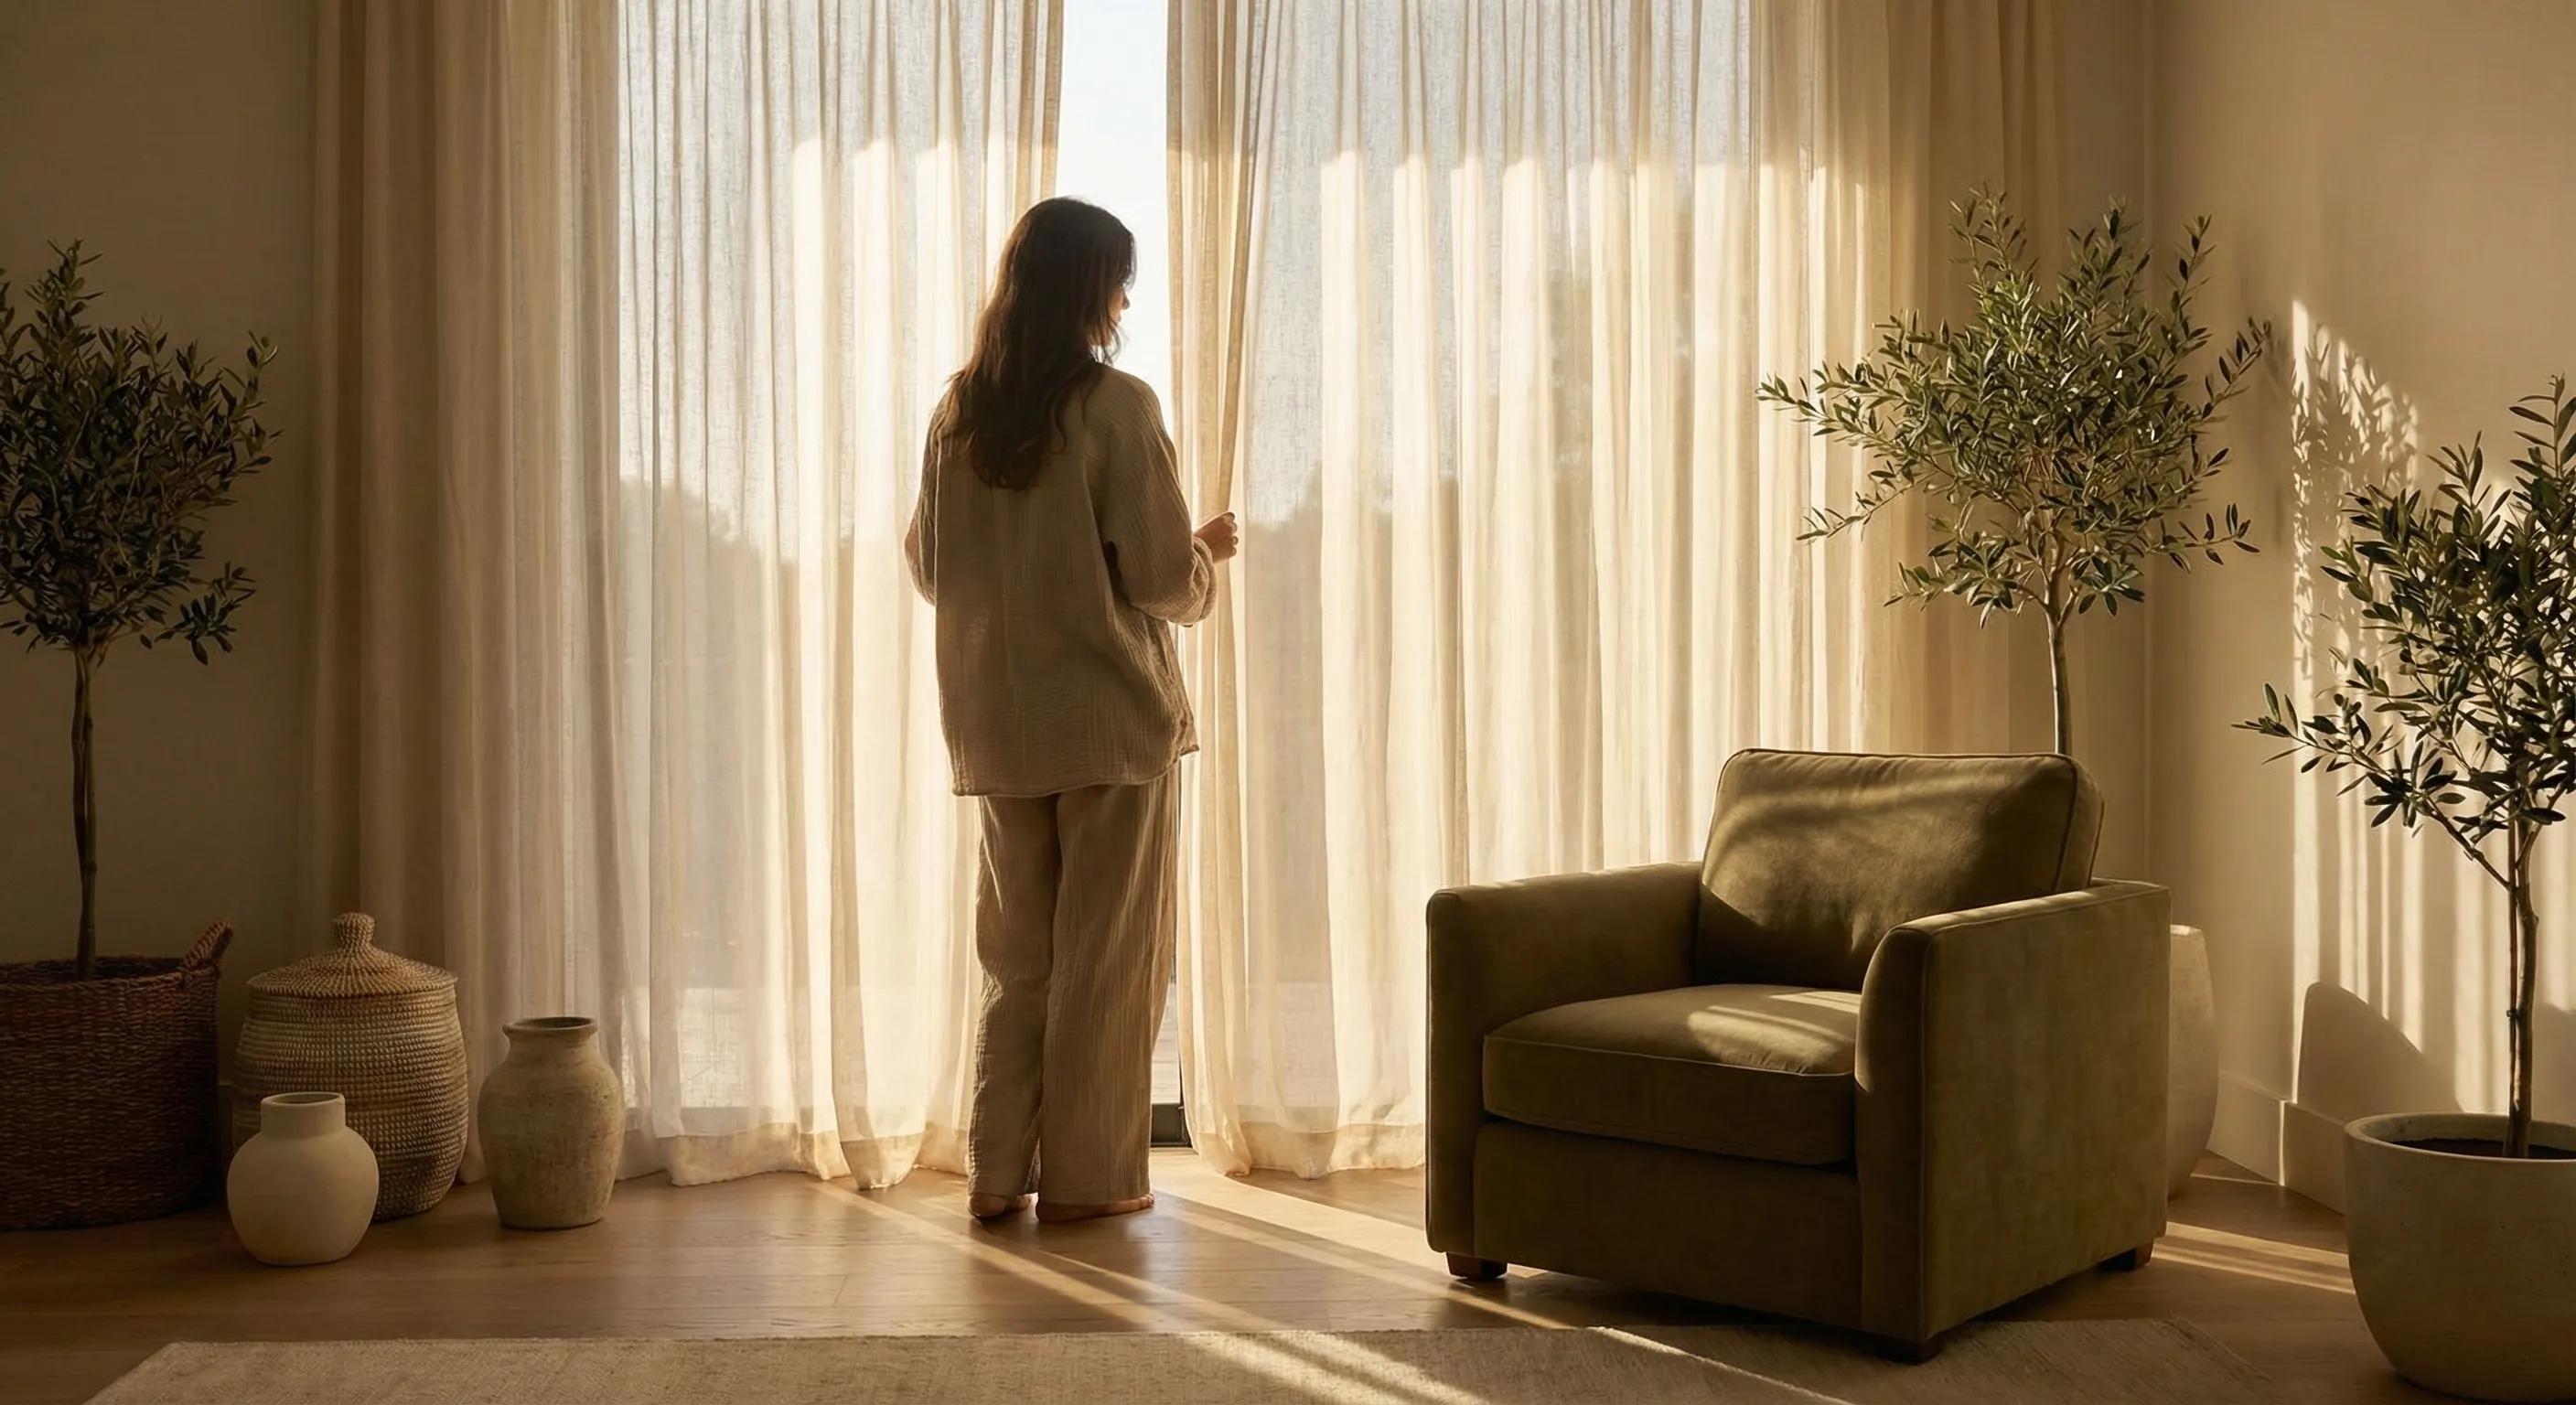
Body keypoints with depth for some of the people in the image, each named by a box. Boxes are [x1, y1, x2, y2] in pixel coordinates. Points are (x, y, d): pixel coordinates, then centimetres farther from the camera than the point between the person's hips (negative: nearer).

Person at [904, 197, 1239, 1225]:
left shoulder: (959, 410, 4)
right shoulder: (1116, 407, -12)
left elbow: (928, 566, 12)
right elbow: (1163, 580, -13)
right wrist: (1209, 554, 8)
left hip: (998, 723, 5)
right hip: (1112, 716, -5)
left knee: (1016, 952, 15)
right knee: (1107, 953, 5)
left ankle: (997, 1172, 17)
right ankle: (1087, 1176, 11)